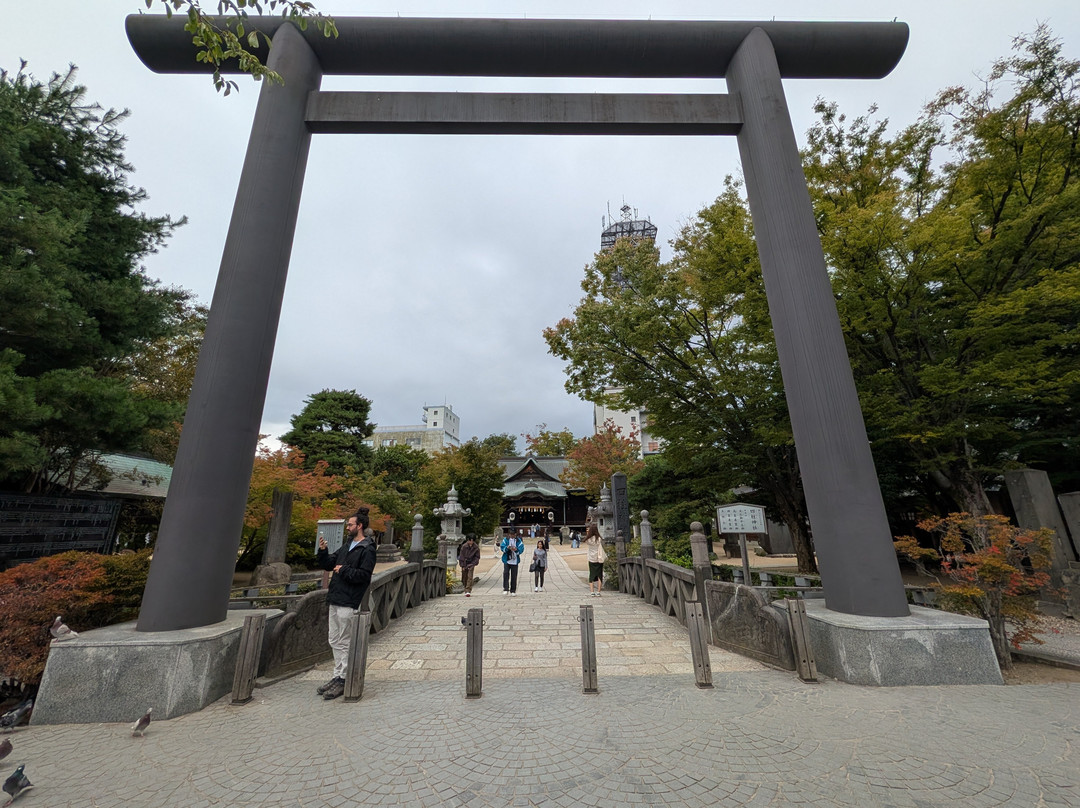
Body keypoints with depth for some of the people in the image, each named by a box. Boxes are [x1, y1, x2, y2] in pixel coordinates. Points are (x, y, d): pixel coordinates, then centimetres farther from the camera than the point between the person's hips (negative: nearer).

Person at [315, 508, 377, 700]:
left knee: (344, 643, 0)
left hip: (348, 603, -9)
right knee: (335, 642, 17)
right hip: (335, 600, 9)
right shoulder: (347, 545, 15)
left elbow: (363, 575, -21)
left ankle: (343, 680, 12)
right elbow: (329, 564, 17)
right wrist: (322, 551, 1)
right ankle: (337, 676, 29)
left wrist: (344, 570, -14)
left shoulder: (367, 549, -14)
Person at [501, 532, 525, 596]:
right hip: (506, 560, 0)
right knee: (506, 573, -15)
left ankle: (513, 591, 15)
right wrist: (507, 548, -26)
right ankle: (505, 589, -7)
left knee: (514, 576, 4)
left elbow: (521, 549, -8)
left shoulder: (518, 541, 2)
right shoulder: (505, 540, 3)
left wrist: (516, 549, -28)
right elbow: (502, 547, -5)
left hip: (514, 561, 1)